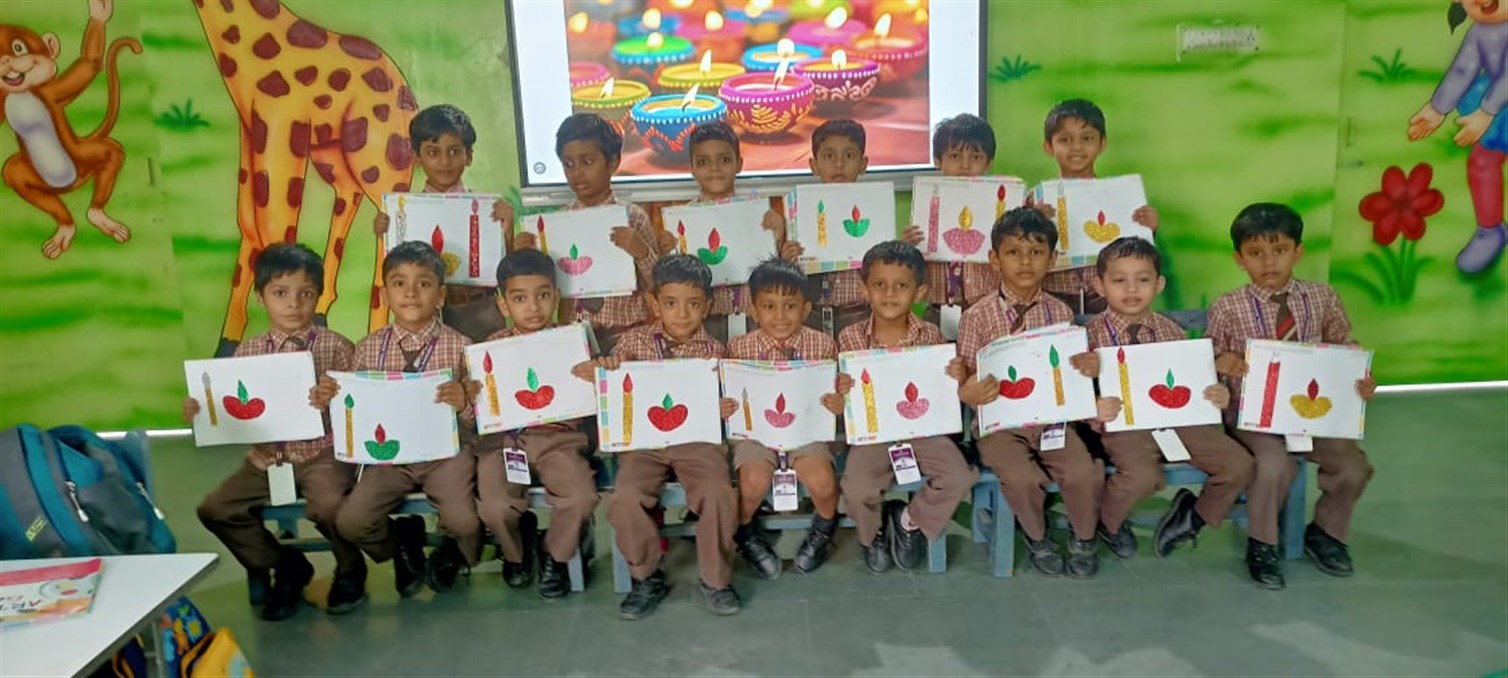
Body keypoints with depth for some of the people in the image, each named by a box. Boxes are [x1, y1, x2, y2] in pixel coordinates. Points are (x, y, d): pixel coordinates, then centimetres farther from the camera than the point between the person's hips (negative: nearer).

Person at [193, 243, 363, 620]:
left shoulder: (335, 346, -4)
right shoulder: (247, 353, 6)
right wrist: (201, 414, -8)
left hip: (322, 452, -5)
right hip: (268, 456, 5)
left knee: (327, 507, -30)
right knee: (215, 509, -9)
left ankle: (350, 569, 4)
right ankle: (286, 568, 12)